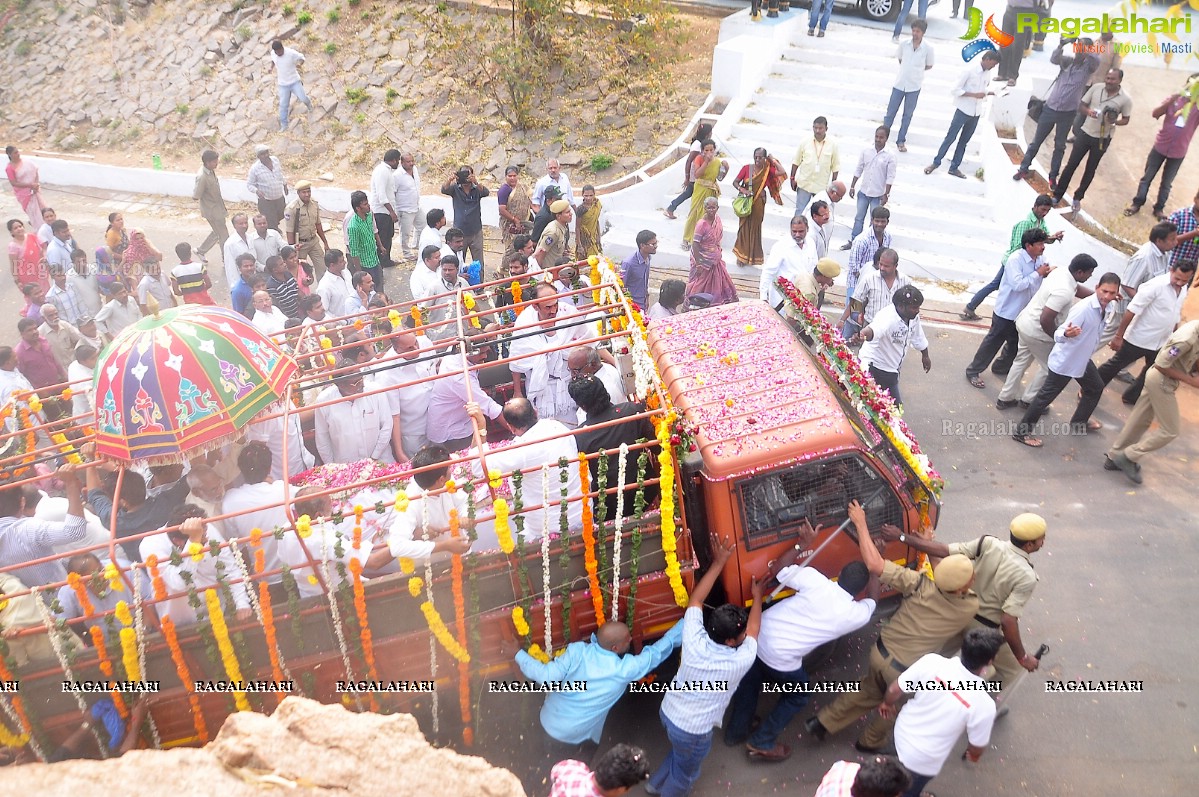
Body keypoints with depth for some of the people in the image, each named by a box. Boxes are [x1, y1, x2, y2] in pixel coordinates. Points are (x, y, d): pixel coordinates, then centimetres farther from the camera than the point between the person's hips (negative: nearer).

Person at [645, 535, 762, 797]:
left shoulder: (694, 640, -22)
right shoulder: (741, 662, -29)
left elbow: (695, 600, -5)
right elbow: (754, 628, -9)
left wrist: (718, 563, -1)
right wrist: (757, 596, 8)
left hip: (667, 712, 6)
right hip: (692, 731, -6)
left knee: (680, 751, 36)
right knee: (685, 774, 24)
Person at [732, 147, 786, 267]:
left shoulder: (767, 169, -5)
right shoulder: (747, 168, -6)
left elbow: (782, 172, -20)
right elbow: (735, 182, -3)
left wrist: (773, 160, -11)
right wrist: (742, 190, -22)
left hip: (759, 203, 1)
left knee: (755, 228, 9)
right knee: (744, 227, 4)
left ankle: (751, 256, 23)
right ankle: (741, 256, 16)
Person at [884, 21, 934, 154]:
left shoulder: (928, 48, -9)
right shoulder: (904, 44, -4)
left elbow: (929, 66, 4)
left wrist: (916, 70, 1)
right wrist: (908, 70, 6)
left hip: (914, 87, -1)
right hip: (899, 83, 1)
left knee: (908, 115, 9)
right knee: (891, 112, 6)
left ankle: (901, 141, 19)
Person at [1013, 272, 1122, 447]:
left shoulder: (1105, 307, -4)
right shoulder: (1083, 308, -31)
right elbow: (1059, 334, -35)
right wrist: (1066, 334, -55)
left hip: (1083, 359, 9)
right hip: (1064, 361, -9)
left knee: (1096, 388, 25)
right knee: (1046, 396, -3)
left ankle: (1079, 422, 46)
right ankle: (1022, 432, 6)